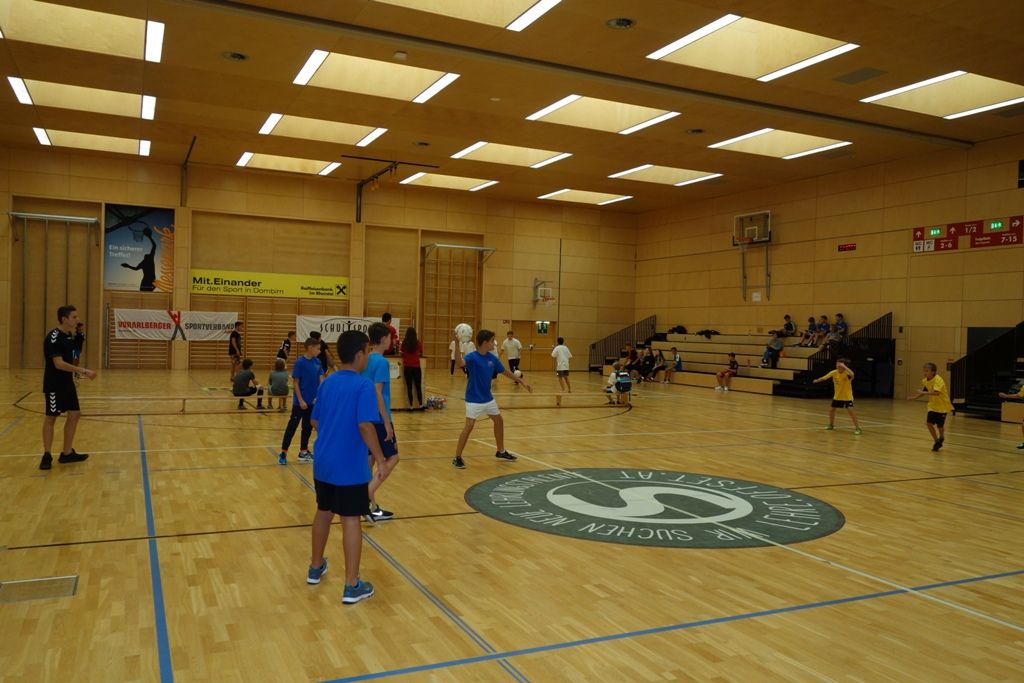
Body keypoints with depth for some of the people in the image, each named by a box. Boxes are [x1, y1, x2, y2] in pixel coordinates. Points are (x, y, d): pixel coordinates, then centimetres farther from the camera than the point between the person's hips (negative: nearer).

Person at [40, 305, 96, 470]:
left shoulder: (69, 336, 8)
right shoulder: (53, 337, -19)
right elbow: (59, 364, -26)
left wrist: (78, 373, 13)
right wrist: (83, 370, -27)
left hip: (67, 383, 9)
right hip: (54, 385, -9)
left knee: (74, 414, 8)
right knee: (51, 418, 1)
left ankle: (67, 453, 16)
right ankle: (47, 455, 12)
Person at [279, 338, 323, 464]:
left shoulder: (317, 362, 3)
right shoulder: (300, 362, -13)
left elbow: (321, 378, 3)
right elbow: (295, 383, -12)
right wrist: (301, 400, -15)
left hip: (313, 401, 6)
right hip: (300, 401, -6)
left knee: (308, 426, 13)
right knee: (292, 425, 0)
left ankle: (303, 452, 24)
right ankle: (283, 452, 8)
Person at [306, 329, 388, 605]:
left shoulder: (327, 383, 6)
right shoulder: (363, 385, -15)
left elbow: (315, 421, 13)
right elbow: (365, 426, -22)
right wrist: (380, 460, -15)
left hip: (323, 462, 7)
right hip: (350, 467, -7)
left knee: (323, 512, 22)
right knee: (350, 520, -1)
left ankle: (316, 568, 38)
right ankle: (352, 586, 5)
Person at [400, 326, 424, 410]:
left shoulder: (404, 343, -5)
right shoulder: (419, 343, -5)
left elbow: (402, 353, 4)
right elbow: (421, 354, 6)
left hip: (407, 367, 0)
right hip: (416, 367, 0)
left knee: (409, 387, 5)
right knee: (418, 387, 9)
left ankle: (411, 405, 5)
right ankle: (420, 405, 10)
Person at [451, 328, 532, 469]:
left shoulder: (492, 358, 0)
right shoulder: (472, 357, -20)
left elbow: (505, 372, 14)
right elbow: (459, 363, -42)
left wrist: (522, 381, 14)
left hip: (488, 398, 8)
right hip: (474, 400, -8)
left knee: (499, 421, 18)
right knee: (469, 426, -14)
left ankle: (501, 452, 36)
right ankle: (457, 458, -3)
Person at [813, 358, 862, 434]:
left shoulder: (847, 372, -22)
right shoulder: (834, 372, -10)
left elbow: (852, 375, -47)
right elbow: (825, 377, 6)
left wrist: (844, 367, -48)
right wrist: (817, 380, 17)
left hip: (847, 396, -5)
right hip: (837, 396, 5)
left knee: (850, 410, -19)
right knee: (831, 410, 10)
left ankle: (857, 428, -10)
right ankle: (831, 425, 33)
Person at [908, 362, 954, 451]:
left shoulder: (938, 380, -26)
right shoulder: (925, 381, -3)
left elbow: (936, 393, -40)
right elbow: (924, 392, 11)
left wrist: (923, 392, -41)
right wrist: (915, 397, -3)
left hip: (942, 406, -6)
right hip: (933, 405, 6)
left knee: (940, 426, 1)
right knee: (929, 423, -7)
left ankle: (941, 438, 33)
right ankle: (936, 441, 12)